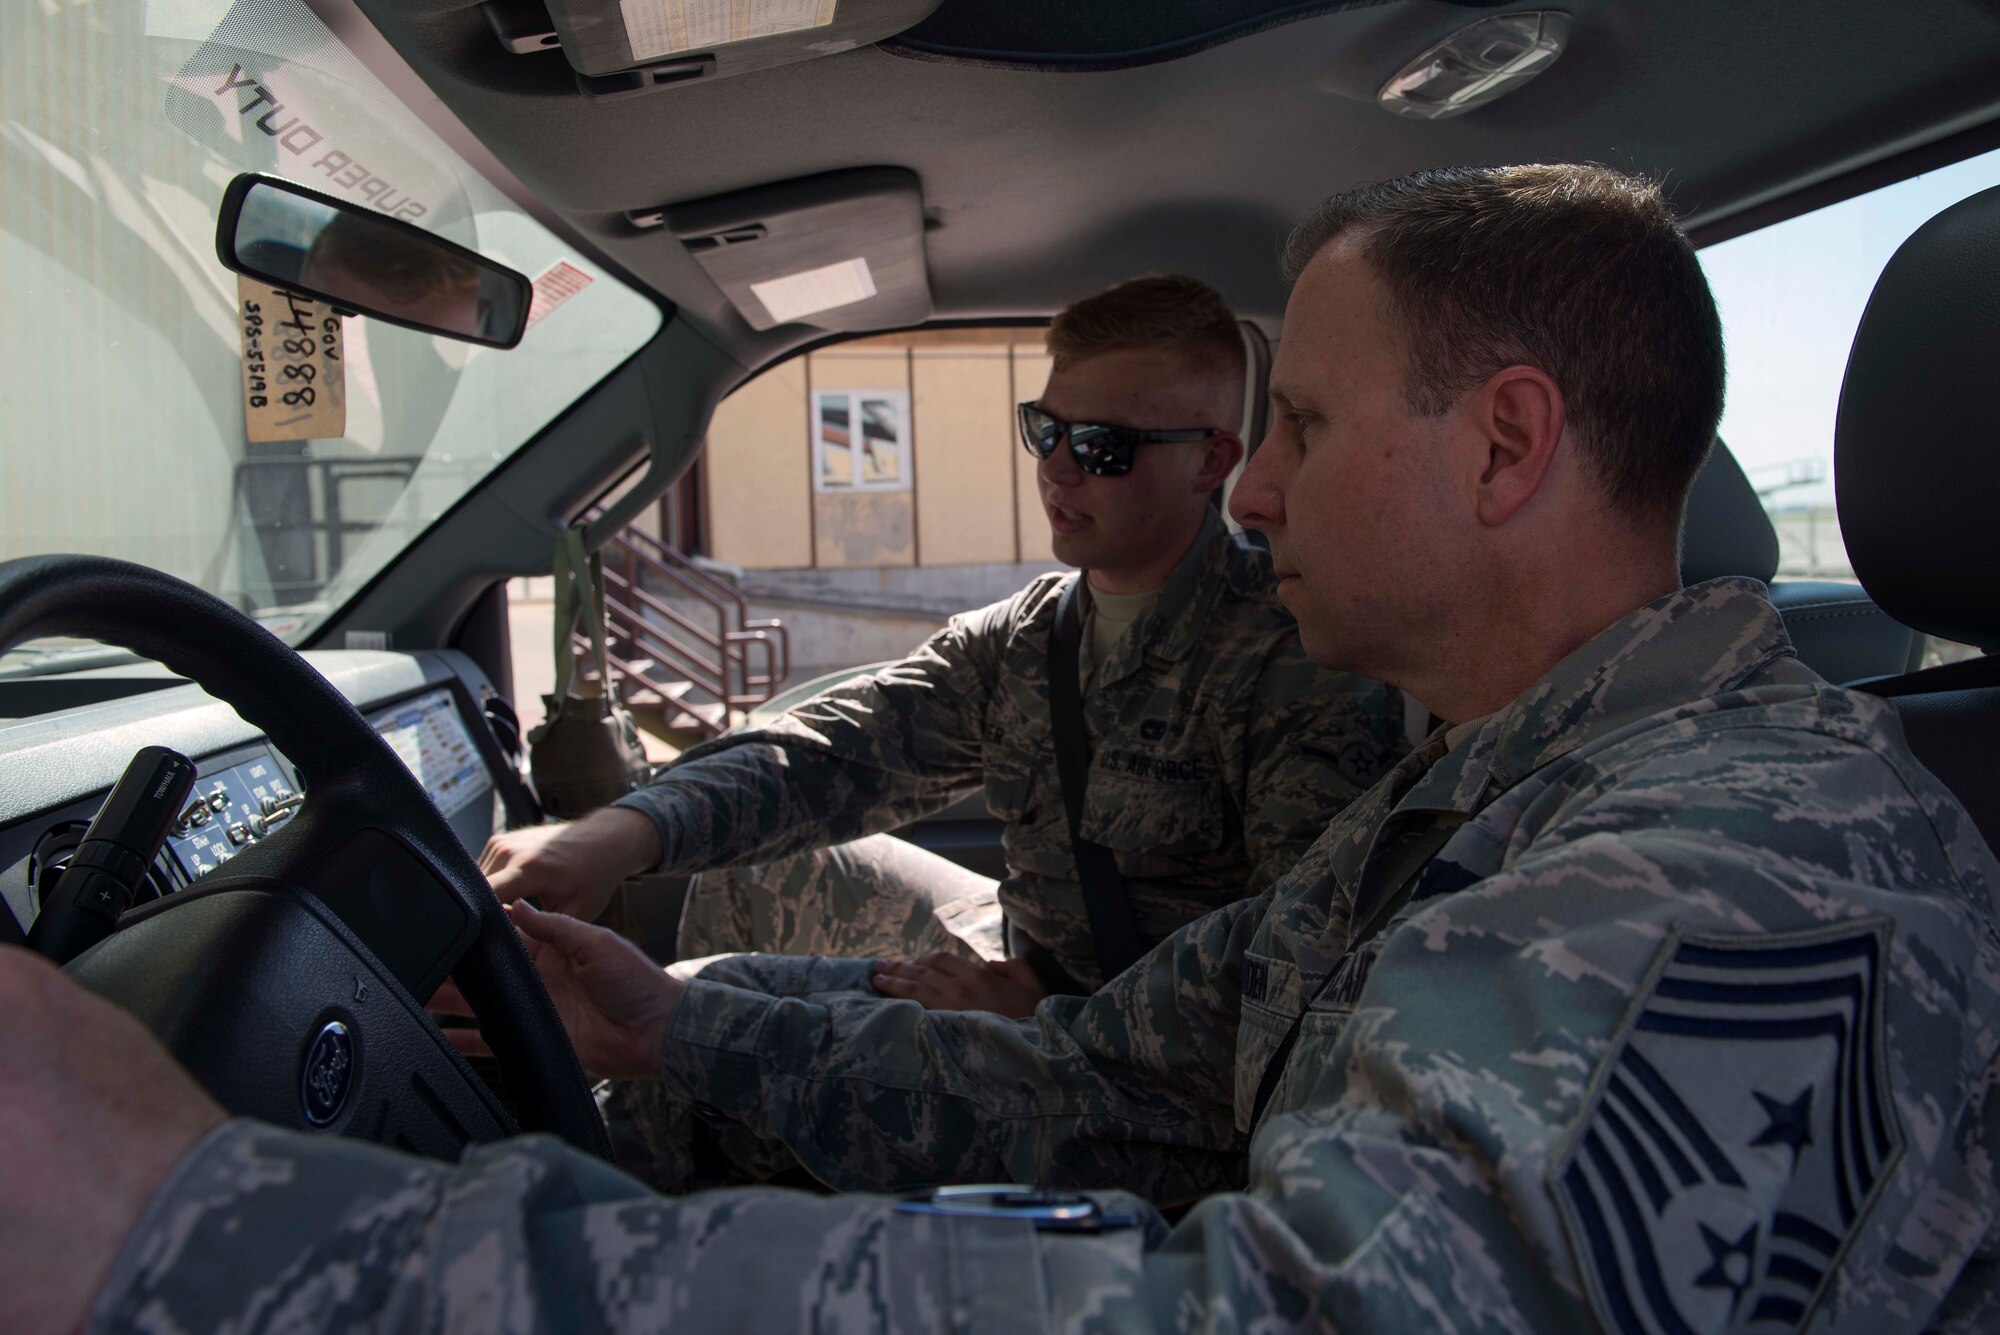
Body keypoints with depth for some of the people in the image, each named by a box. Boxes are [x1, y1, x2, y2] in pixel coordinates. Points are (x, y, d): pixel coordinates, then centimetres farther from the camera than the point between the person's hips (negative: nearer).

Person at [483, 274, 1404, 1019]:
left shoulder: (1301, 660, -22)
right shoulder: (1022, 638, 2)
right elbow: (837, 748, -8)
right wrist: (626, 832, -24)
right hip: (1017, 962, 8)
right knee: (755, 868, 18)